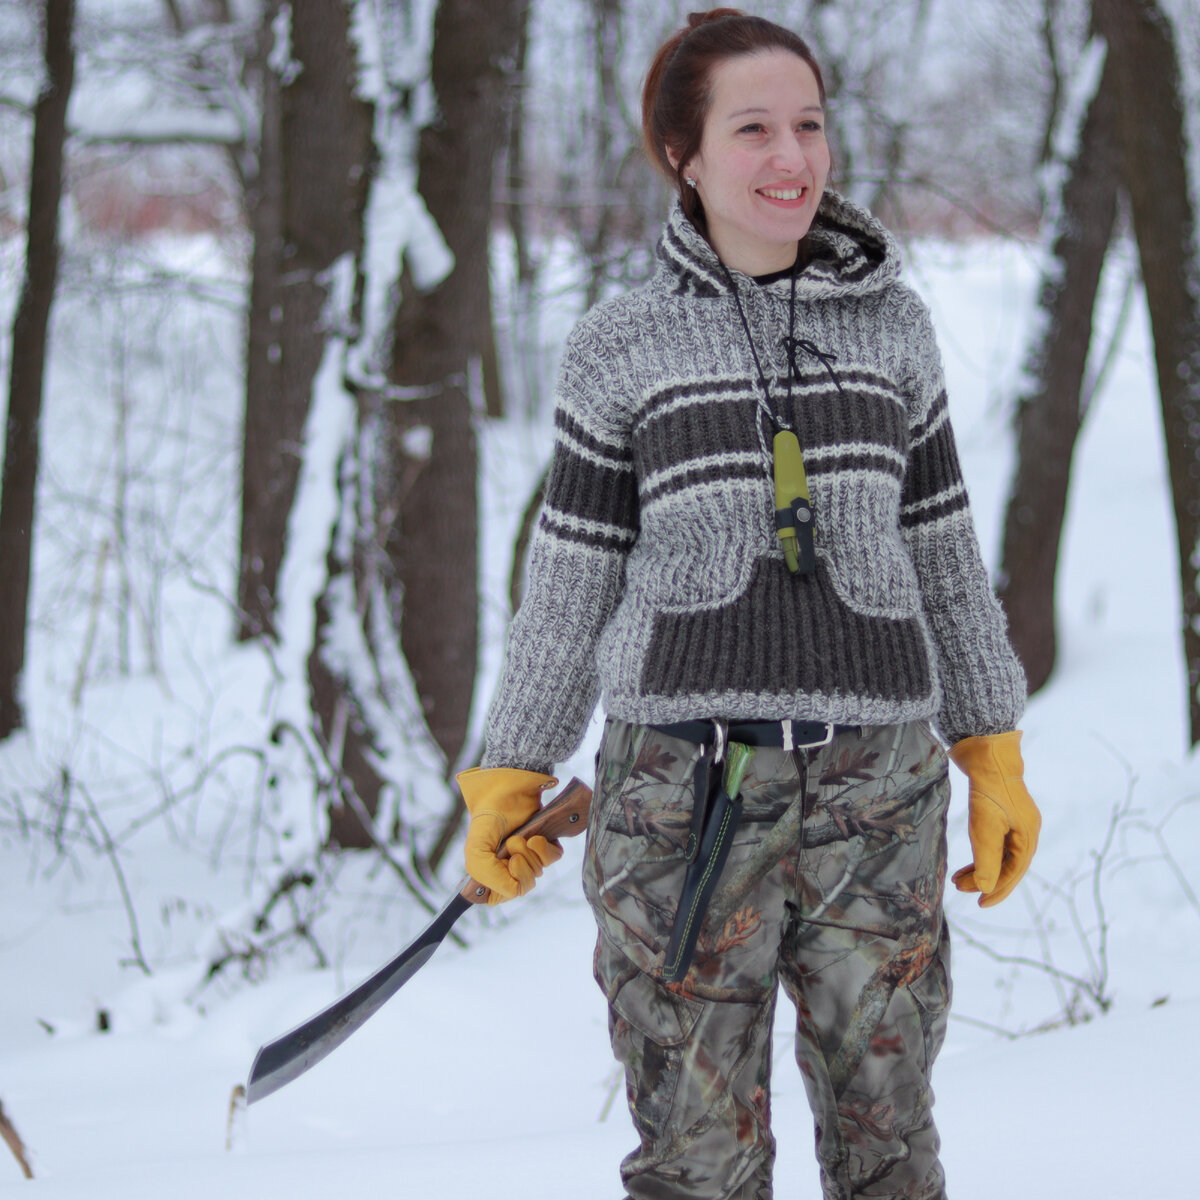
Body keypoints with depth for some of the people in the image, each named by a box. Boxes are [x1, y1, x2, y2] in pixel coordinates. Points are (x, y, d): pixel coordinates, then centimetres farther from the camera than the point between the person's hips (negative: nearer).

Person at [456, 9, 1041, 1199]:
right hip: (682, 786, -2)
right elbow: (571, 580, 8)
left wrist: (994, 758, 12)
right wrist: (509, 778, 8)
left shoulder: (890, 327, 9)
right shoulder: (619, 352, 3)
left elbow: (943, 555, 14)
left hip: (875, 788, 2)